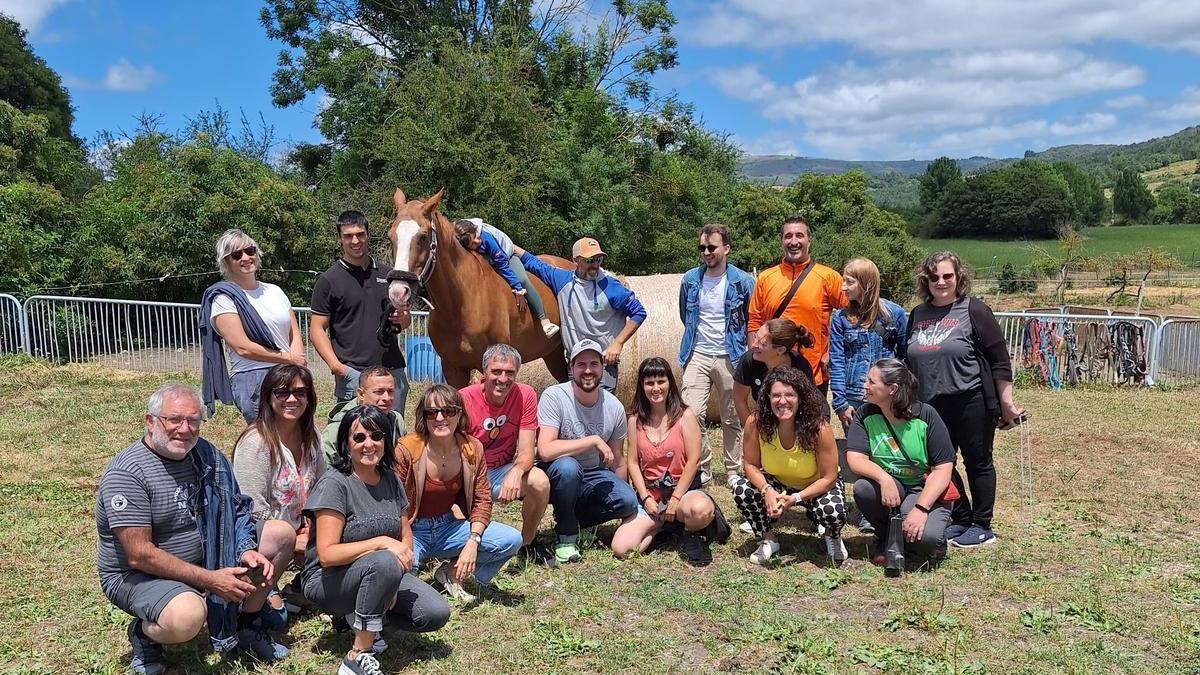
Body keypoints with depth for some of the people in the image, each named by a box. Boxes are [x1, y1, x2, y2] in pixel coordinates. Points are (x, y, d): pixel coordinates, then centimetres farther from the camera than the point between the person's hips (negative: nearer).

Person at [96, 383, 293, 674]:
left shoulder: (206, 454, 0)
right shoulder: (126, 473, -22)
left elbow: (234, 508, 5)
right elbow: (139, 555, -25)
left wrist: (246, 550, -15)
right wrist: (210, 580, -25)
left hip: (203, 559, 7)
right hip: (137, 575, -7)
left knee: (282, 535, -3)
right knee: (188, 616, -38)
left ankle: (246, 626, 13)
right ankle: (143, 632, 0)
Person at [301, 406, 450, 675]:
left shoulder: (390, 479, 2)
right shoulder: (334, 484, -18)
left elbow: (406, 536, 6)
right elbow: (327, 554, -23)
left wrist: (398, 566, -13)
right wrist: (381, 542, -30)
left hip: (375, 576, 6)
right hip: (329, 580, -6)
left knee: (437, 613, -12)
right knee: (385, 563, -37)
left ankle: (356, 614, 8)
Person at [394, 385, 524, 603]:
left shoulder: (472, 448, -7)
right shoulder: (407, 450, -18)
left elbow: (482, 500, -2)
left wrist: (473, 542, -17)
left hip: (448, 527, 4)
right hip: (413, 530, -4)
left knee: (512, 540, -15)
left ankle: (453, 573, 4)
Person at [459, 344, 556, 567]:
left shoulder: (525, 395, -11)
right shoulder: (464, 399, -18)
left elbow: (526, 452, -14)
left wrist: (516, 473, -37)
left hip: (502, 472, 3)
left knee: (539, 481, -27)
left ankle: (527, 544, 0)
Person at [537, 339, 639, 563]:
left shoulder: (614, 407, -5)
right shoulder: (554, 396, -19)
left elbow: (617, 461, 7)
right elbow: (545, 451, -31)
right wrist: (594, 440, -28)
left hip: (594, 477, 4)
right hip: (557, 477, -4)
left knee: (629, 501, -23)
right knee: (567, 466, -37)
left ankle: (573, 518, 6)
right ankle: (566, 536, -12)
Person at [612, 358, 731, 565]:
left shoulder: (685, 415, -2)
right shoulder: (635, 420, 6)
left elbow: (693, 461, -8)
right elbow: (633, 462, 3)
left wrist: (675, 499, -13)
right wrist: (646, 498, -8)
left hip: (684, 489, -3)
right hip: (650, 493, 3)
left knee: (701, 509, -41)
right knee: (621, 549, -19)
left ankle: (693, 535, -3)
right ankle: (660, 524, 9)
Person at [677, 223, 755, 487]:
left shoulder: (743, 281, -4)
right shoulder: (690, 279, 4)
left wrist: (745, 349, 5)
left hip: (730, 358, -1)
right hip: (697, 356, 2)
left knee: (732, 418, 8)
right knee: (691, 414, -9)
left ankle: (733, 470, 22)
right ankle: (702, 467, 7)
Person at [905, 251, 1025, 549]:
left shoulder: (974, 310, -7)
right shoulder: (917, 315, 10)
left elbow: (1000, 361, -7)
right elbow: (910, 363, 18)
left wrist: (1007, 403, -9)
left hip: (972, 403, -6)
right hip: (931, 406, 6)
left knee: (977, 463, 6)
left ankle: (982, 527, 19)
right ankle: (960, 521, 27)